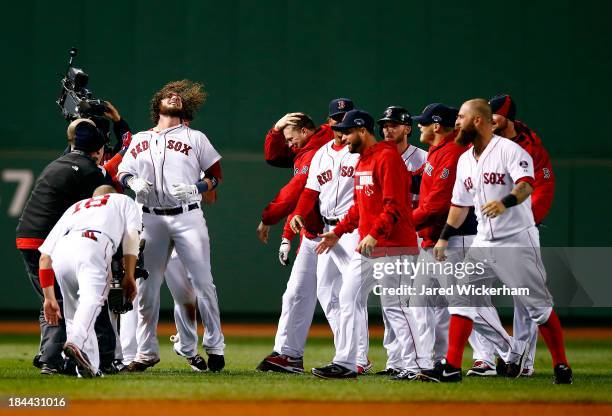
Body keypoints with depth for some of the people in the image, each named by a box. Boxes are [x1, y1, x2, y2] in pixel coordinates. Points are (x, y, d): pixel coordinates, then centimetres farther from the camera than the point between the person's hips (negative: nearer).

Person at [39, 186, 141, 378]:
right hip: (93, 246, -4)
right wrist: (129, 277, 12)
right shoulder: (124, 201, 37)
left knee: (74, 311, 15)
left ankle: (90, 367, 0)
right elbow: (131, 236, 15)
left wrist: (50, 298, 32)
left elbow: (45, 256, 32)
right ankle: (75, 342, -50)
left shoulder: (74, 209, 42)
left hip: (60, 253, 4)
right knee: (93, 298, -23)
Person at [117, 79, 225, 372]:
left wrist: (195, 189, -9)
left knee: (202, 282, -8)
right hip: (150, 219, 2)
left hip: (187, 216, -2)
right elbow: (121, 174, 14)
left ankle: (215, 346, -2)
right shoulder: (139, 140, 19)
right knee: (146, 286, 0)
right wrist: (134, 182, -9)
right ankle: (147, 352, 7)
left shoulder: (195, 138, 13)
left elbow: (216, 176, 10)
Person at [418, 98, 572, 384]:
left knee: (538, 304, -4)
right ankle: (451, 368, 1)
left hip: (517, 241, -7)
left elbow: (526, 185, -29)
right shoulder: (464, 160, 12)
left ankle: (561, 367, 4)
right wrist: (444, 237, 17)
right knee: (462, 299, 0)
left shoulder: (510, 151, -12)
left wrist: (505, 202, -48)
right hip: (483, 243, 7)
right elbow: (460, 203, 21)